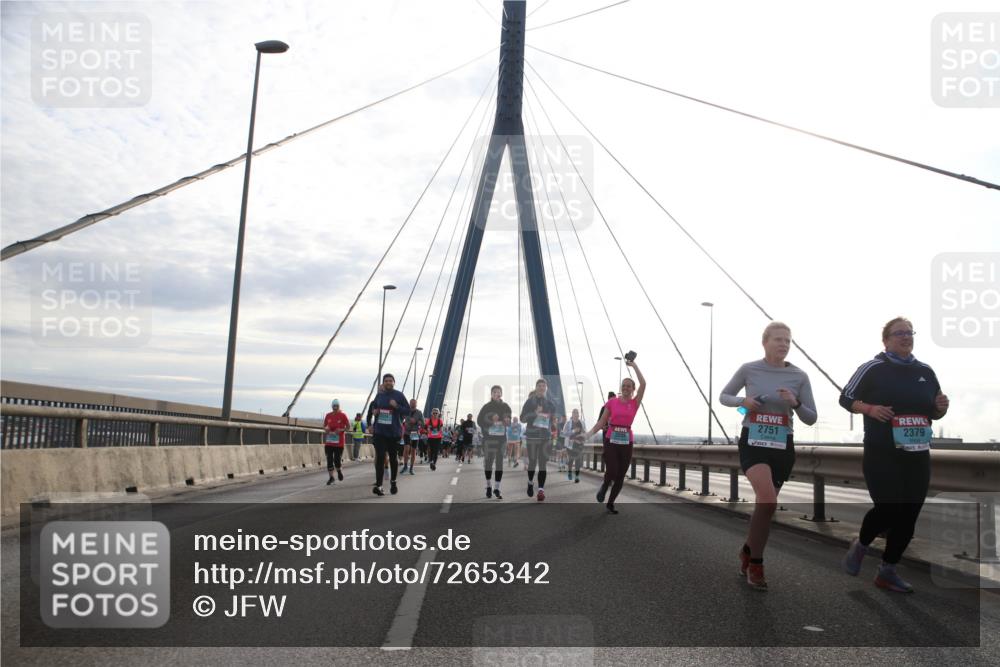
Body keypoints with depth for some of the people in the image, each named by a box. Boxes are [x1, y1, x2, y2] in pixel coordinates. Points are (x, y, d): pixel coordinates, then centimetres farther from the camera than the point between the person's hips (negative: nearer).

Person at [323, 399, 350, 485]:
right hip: (329, 442, 3)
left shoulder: (342, 415, -4)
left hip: (339, 442, -3)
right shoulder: (328, 415, 6)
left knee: (337, 460, -4)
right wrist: (325, 429, -5)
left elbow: (348, 427, 0)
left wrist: (341, 430, -17)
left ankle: (338, 471, 28)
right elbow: (324, 426, 18)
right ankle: (331, 477, 12)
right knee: (329, 460, 1)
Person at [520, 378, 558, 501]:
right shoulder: (530, 402, 0)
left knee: (542, 463, -5)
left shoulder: (550, 403, 7)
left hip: (545, 437, 1)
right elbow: (523, 418, -3)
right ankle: (530, 482, 33)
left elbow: (554, 419, 15)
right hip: (532, 436, -1)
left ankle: (541, 490, -6)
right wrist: (535, 413, -18)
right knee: (532, 462, 6)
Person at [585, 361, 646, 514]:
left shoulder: (635, 403, 4)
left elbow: (643, 383, -8)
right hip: (611, 440, -1)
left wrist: (633, 365, -4)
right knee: (611, 472, -14)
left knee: (620, 476, 4)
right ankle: (605, 486, 21)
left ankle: (611, 503, 21)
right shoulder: (611, 402, 3)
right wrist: (587, 434, -6)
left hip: (627, 442, 1)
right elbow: (601, 422, 4)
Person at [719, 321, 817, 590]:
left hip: (782, 446, 3)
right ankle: (755, 563, -6)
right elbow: (724, 396, 11)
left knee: (765, 503, 8)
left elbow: (811, 419, 4)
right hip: (753, 442, -3)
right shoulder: (749, 370, -3)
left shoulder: (799, 376, 0)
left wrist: (796, 403, -16)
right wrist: (742, 401, -10)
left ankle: (748, 552, 33)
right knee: (768, 500, -23)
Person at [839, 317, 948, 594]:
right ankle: (860, 545, 19)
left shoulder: (926, 371, 10)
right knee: (888, 508, -13)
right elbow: (845, 398, -1)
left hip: (917, 456, 5)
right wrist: (870, 408, -18)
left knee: (908, 514, 5)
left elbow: (934, 412, 19)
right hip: (882, 454, -5)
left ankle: (887, 572, 19)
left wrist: (942, 408, -4)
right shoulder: (873, 369, -5)